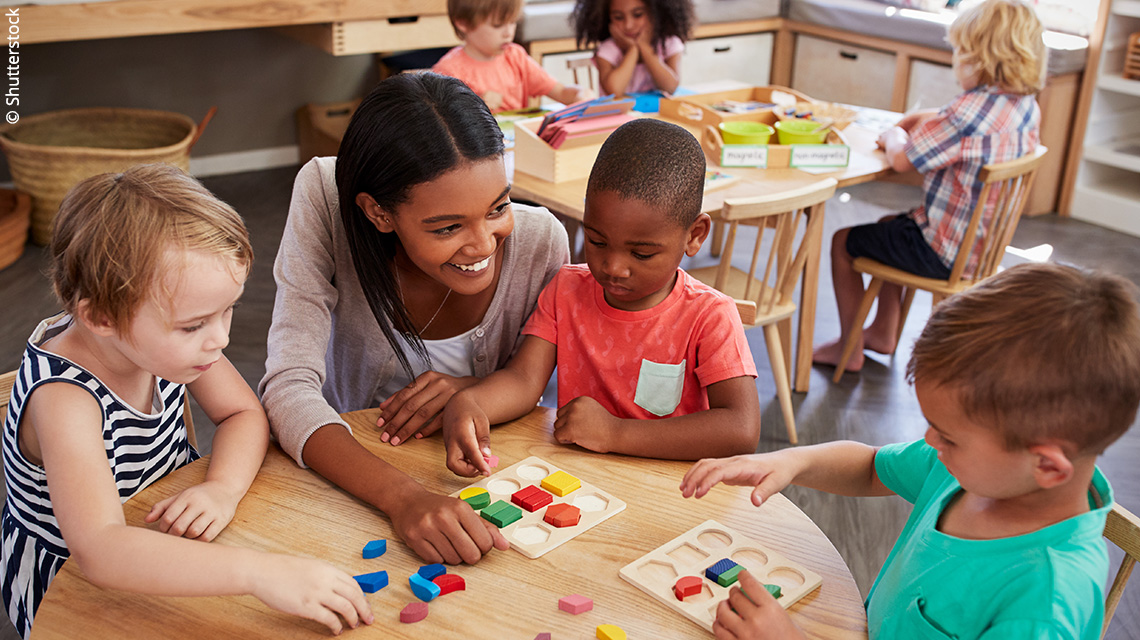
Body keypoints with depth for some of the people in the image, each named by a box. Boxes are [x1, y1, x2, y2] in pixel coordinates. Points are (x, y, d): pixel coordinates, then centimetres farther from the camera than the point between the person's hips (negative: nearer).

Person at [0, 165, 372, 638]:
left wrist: (223, 488, -23)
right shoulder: (64, 399, -32)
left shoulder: (161, 338, -14)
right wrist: (258, 573, -52)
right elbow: (98, 550, -43)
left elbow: (244, 414, -2)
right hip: (72, 594, -5)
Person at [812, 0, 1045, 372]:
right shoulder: (1027, 108, 0)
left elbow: (901, 159, -24)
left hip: (944, 253, -9)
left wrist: (895, 136, -4)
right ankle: (884, 332, 39)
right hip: (983, 242, 9)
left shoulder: (972, 109, -29)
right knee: (889, 226, 33)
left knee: (844, 242, 9)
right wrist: (913, 122, 3)